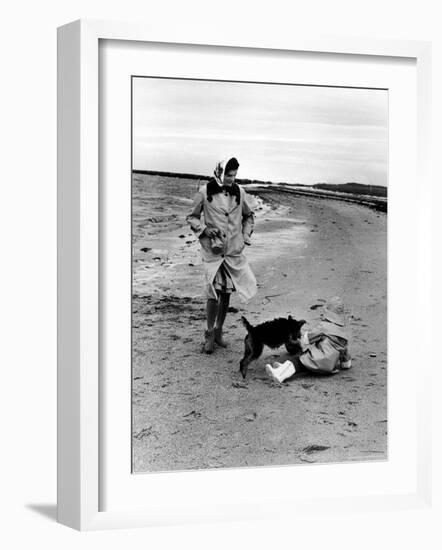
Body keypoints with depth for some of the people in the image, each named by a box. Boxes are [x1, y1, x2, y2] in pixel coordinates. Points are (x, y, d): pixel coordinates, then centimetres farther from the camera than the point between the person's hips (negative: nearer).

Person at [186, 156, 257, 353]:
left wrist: (246, 234, 6)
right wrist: (204, 229, -12)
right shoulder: (205, 192, -6)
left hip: (234, 251, 3)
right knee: (214, 294, -10)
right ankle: (209, 333, 7)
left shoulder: (239, 191, 3)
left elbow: (248, 216, 20)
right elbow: (191, 217, 5)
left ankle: (218, 331, 26)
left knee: (226, 294, 10)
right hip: (213, 250, -3)